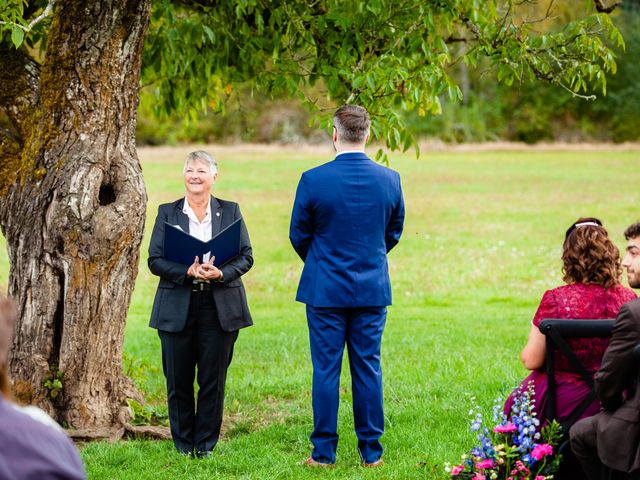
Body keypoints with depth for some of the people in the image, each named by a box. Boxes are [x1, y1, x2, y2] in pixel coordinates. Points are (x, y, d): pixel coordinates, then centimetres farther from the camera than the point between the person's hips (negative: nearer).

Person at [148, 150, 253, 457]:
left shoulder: (230, 211, 8)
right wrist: (188, 272, -17)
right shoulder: (167, 213, 6)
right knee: (178, 380, 3)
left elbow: (246, 257, 4)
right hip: (177, 308, 0)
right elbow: (155, 261, -1)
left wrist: (221, 273, -16)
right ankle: (183, 444, 15)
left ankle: (206, 443, 13)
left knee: (213, 379, 2)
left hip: (219, 307, 0)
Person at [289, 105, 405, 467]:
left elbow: (299, 235, 0)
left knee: (326, 371, 4)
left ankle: (324, 452, 7)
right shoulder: (389, 179, -3)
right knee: (368, 369, 8)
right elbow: (394, 233, 10)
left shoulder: (313, 180, -11)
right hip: (373, 290, 2)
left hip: (325, 289, -2)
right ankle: (371, 452, 11)